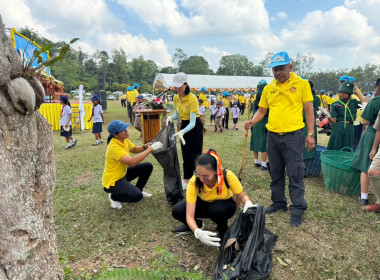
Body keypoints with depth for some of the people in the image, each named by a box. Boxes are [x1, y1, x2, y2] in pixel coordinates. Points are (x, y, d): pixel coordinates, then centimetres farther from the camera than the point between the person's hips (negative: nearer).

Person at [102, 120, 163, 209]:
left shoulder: (124, 140, -4)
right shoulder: (114, 147, -31)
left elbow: (134, 149, 13)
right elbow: (132, 162, -40)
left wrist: (145, 146, -10)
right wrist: (150, 149, -36)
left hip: (122, 173, 9)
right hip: (112, 181, -9)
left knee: (148, 166, 4)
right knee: (137, 196, -26)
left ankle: (138, 190, 22)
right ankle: (114, 197, 1)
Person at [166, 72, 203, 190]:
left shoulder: (192, 98, -24)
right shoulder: (176, 98, -2)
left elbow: (192, 122, -28)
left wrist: (182, 132, -44)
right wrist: (171, 117, -12)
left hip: (195, 127, -7)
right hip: (184, 125, 7)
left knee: (195, 155, -7)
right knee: (186, 155, 13)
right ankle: (186, 180, 25)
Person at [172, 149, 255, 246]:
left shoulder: (227, 176, -34)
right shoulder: (194, 182, -31)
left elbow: (242, 196, -16)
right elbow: (189, 215, -31)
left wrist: (248, 204, -39)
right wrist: (198, 232, -50)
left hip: (225, 204, -1)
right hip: (204, 203, 2)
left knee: (217, 209, -37)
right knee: (177, 211, -22)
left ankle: (223, 231, -2)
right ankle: (198, 225, 10)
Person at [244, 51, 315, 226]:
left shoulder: (302, 84, -2)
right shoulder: (268, 88, 8)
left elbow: (309, 110, -1)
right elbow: (262, 110, 13)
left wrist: (310, 134, -6)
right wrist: (252, 122, -6)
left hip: (293, 135, -4)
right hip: (272, 136, 4)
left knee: (295, 175, 1)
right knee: (276, 173, 15)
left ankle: (298, 208, 15)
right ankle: (279, 202, 31)